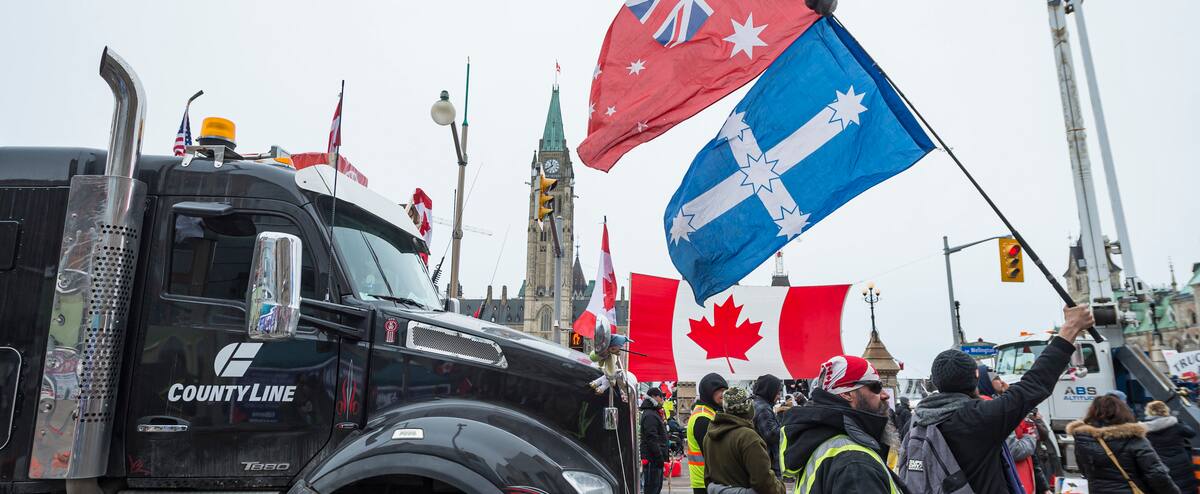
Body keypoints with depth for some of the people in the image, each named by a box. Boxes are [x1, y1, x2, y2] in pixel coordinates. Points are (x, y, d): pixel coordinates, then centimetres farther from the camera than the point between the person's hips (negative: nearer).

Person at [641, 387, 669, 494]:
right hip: (652, 458, -11)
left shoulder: (655, 413, 19)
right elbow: (651, 439, -23)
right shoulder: (650, 415, -16)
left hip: (656, 458, 11)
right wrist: (659, 457, -22)